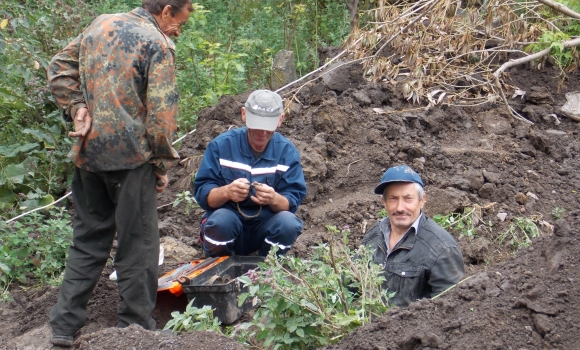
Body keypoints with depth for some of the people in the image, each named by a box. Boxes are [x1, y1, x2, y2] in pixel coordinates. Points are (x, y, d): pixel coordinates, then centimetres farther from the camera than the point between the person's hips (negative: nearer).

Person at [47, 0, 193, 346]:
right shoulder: (158, 45, -10)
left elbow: (59, 68, 16)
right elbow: (161, 114, -14)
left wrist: (76, 107, 7)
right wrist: (163, 164, -3)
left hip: (88, 153, 6)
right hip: (130, 156, -6)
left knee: (88, 240, 15)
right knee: (138, 245, 5)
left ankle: (65, 325, 15)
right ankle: (136, 327, 11)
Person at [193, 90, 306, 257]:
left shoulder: (287, 152, -2)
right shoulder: (221, 145, -5)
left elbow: (292, 201, -8)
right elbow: (202, 193, -9)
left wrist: (274, 199, -32)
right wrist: (226, 192, -32)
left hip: (266, 225, 1)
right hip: (227, 225, -1)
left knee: (288, 222, -29)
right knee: (220, 219, -34)